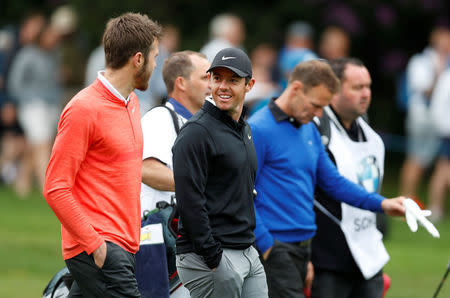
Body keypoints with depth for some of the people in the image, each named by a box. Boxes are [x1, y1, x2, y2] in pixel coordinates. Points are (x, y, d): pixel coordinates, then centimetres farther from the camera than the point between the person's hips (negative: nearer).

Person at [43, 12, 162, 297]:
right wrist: (94, 244, -18)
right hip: (98, 251, -9)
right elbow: (56, 188, -14)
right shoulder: (84, 109, -12)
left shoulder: (131, 102, 16)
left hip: (124, 247, 9)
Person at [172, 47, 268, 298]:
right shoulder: (198, 132, -11)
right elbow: (190, 200, -18)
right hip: (207, 258, -9)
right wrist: (212, 259, -20)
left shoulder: (244, 129, 17)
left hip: (249, 255, 9)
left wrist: (250, 244, 19)